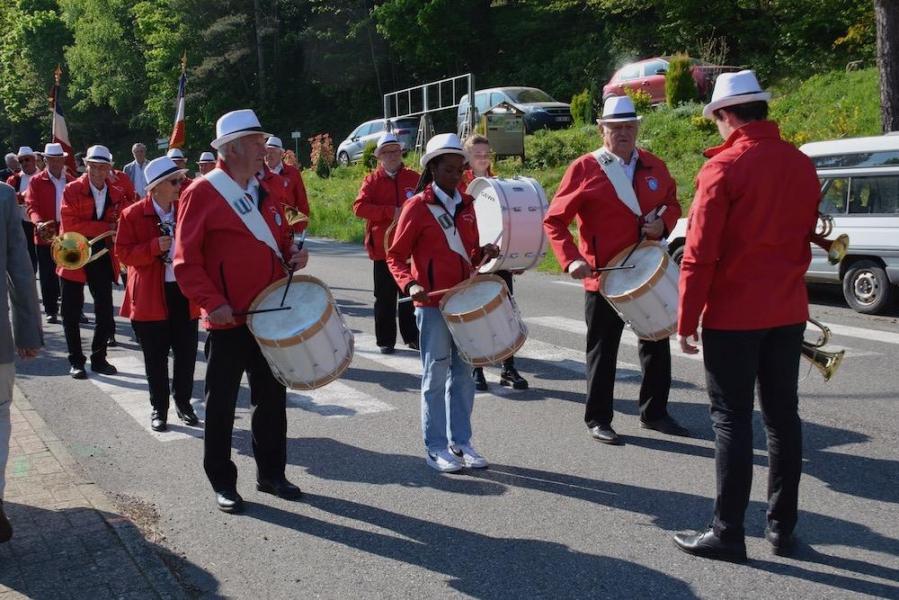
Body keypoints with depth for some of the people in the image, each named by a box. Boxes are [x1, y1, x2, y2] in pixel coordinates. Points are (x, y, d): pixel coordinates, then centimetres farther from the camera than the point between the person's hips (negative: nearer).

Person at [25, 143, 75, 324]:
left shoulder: (72, 181, 10)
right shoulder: (36, 181, 1)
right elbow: (31, 206, -8)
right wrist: (39, 222, -27)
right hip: (46, 234, -2)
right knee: (49, 275, 3)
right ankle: (51, 311, 12)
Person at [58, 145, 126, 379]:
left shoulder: (117, 195, 5)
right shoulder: (72, 190, -6)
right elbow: (69, 225, -15)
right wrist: (106, 227, -17)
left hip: (102, 259, 3)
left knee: (105, 312, 4)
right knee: (72, 314, 4)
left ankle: (99, 358, 19)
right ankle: (76, 361, 16)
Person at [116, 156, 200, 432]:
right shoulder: (133, 215, -5)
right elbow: (124, 253, -6)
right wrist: (154, 247, -20)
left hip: (185, 293, 3)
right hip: (152, 296, -3)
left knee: (186, 352, 7)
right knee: (156, 356, 6)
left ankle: (183, 402, 25)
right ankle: (159, 408, 20)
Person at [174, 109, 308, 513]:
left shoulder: (268, 192, 10)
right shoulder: (202, 193, -9)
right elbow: (186, 260, -11)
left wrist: (293, 253, 0)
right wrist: (212, 302, -19)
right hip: (228, 319, -6)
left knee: (272, 398, 14)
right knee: (222, 403, 6)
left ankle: (271, 474, 28)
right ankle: (222, 483, 19)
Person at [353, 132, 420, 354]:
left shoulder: (414, 178, 7)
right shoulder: (372, 180, 2)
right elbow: (359, 207, -11)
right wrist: (391, 212, -18)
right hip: (383, 248, -1)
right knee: (385, 297, 4)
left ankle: (412, 336, 19)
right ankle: (385, 340, 12)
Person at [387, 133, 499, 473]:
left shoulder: (466, 204, 11)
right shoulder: (417, 206, -6)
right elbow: (395, 256, -5)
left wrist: (482, 253, -2)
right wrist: (409, 284, -22)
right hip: (432, 304, -6)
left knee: (463, 374, 11)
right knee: (436, 376, 1)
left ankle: (460, 442, 22)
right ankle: (436, 448, 11)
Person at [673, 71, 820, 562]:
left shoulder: (723, 167, -13)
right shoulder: (801, 165, 7)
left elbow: (699, 253, -15)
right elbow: (805, 238, 17)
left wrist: (686, 321, -9)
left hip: (733, 316, -6)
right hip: (788, 313, 6)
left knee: (732, 420, 1)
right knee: (782, 416, 12)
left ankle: (727, 533, 7)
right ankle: (781, 527, 21)